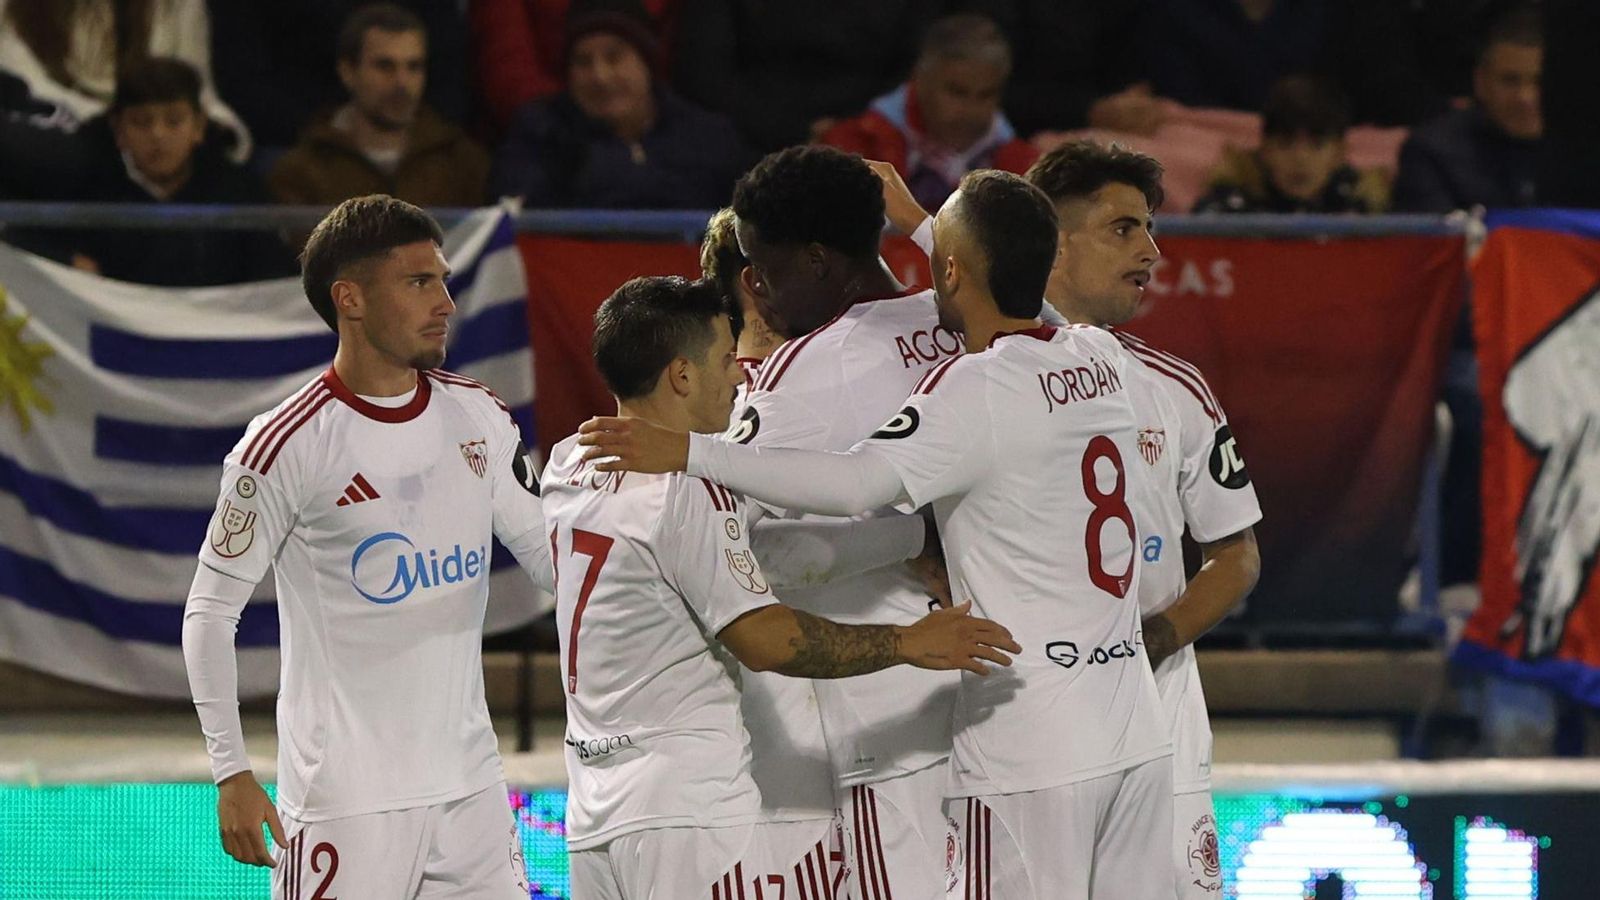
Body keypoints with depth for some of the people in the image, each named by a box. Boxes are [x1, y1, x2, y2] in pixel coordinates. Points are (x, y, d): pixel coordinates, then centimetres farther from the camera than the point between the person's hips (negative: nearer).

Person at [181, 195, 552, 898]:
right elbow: (210, 611, -6)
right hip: (345, 800, -6)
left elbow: (551, 558, 15)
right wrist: (232, 773, -10)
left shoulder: (479, 417, 7)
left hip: (470, 784, 6)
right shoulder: (287, 445, -11)